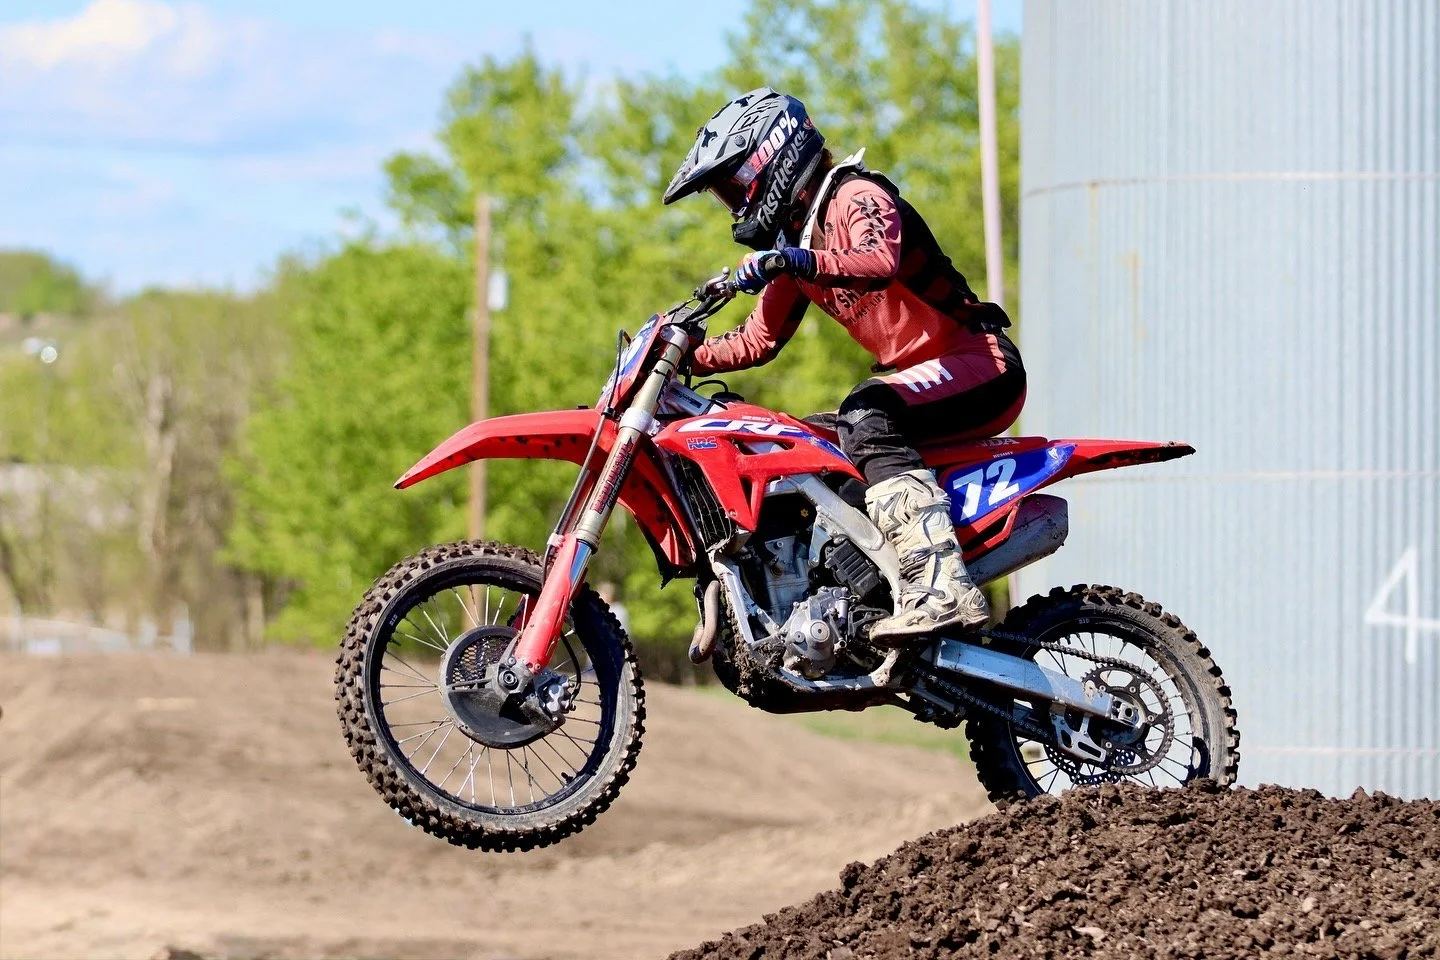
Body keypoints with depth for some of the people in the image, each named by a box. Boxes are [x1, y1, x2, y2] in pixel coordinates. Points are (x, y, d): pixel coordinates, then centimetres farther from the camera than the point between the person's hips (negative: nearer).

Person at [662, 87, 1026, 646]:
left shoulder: (857, 197, -10)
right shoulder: (796, 239, 19)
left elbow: (881, 262, -33)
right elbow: (758, 341, 23)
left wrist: (798, 262, -44)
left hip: (982, 366, -10)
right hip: (923, 378, 10)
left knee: (865, 417, -35)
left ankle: (940, 584, -49)